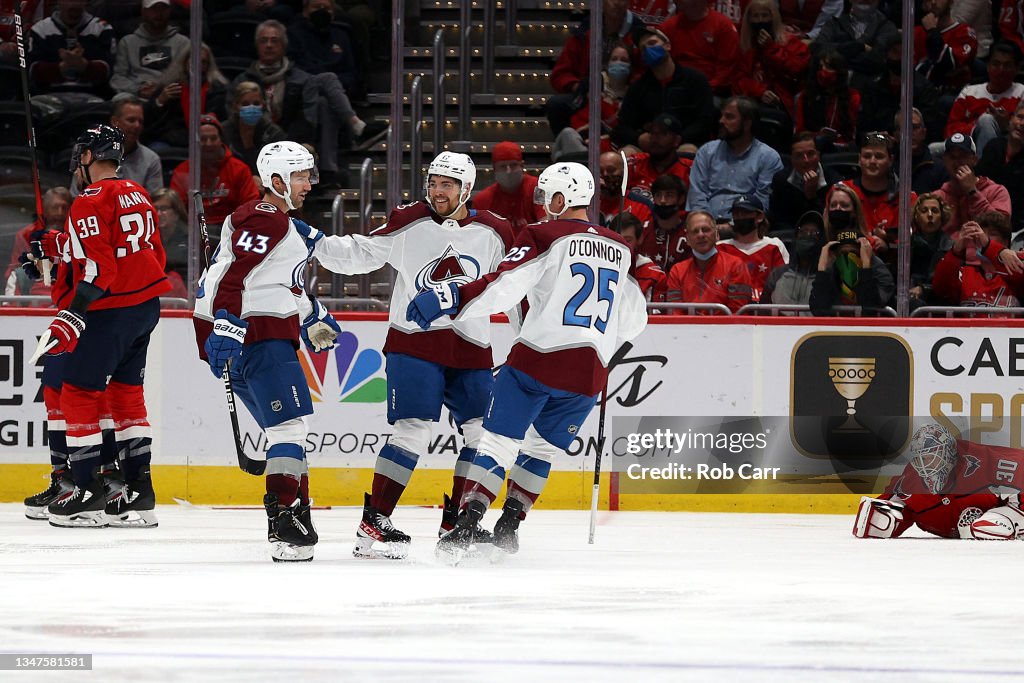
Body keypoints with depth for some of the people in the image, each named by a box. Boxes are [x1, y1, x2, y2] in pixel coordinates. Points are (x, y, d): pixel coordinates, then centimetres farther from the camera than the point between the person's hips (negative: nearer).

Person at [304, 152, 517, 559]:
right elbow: (358, 253, 1)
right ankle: (372, 524, -10)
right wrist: (315, 242, -13)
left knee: (483, 435, 2)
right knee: (412, 431, -14)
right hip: (414, 343, -4)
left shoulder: (494, 233, 3)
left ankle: (457, 523, 16)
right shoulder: (408, 224, -2)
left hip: (471, 350, 4)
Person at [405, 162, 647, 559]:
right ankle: (507, 526, 13)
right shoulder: (620, 250, 16)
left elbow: (505, 286, -18)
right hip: (590, 374, 5)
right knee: (542, 449, 20)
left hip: (537, 361, -5)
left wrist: (450, 298, -20)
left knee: (498, 442, -2)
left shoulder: (545, 236, -3)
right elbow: (635, 317, 24)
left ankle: (467, 523, -16)